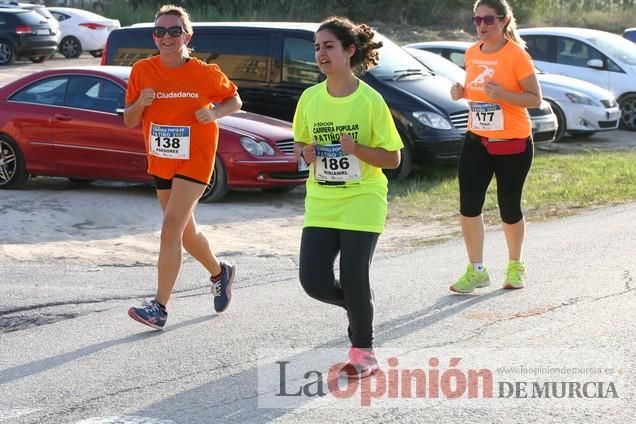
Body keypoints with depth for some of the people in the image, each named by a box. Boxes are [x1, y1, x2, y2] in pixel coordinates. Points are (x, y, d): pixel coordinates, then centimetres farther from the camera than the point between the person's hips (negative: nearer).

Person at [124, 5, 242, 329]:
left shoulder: (206, 74, -9)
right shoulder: (142, 71, -2)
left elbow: (234, 100, 7)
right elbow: (129, 121, 4)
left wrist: (215, 113, -14)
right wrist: (140, 103, -18)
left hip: (195, 160, -5)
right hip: (160, 162, 5)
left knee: (171, 229, -18)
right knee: (186, 233, 17)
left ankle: (159, 308, -19)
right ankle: (220, 273, 46)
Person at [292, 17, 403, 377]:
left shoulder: (370, 100, -10)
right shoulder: (310, 98, 2)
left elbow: (393, 158, -6)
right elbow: (299, 144, 16)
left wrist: (357, 149, -23)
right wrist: (306, 153, -8)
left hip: (362, 203, -4)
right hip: (320, 204, 4)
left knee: (354, 281, -6)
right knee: (314, 281, -5)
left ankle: (363, 349, 18)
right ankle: (360, 306, 27)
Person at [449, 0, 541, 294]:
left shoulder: (516, 55, -13)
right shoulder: (471, 54, 4)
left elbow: (535, 98, -12)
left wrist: (502, 94, -27)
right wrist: (462, 93, -2)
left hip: (513, 143, -5)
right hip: (476, 141, 5)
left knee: (509, 209, 7)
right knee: (469, 206, -3)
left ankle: (515, 266, 29)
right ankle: (476, 271, 10)